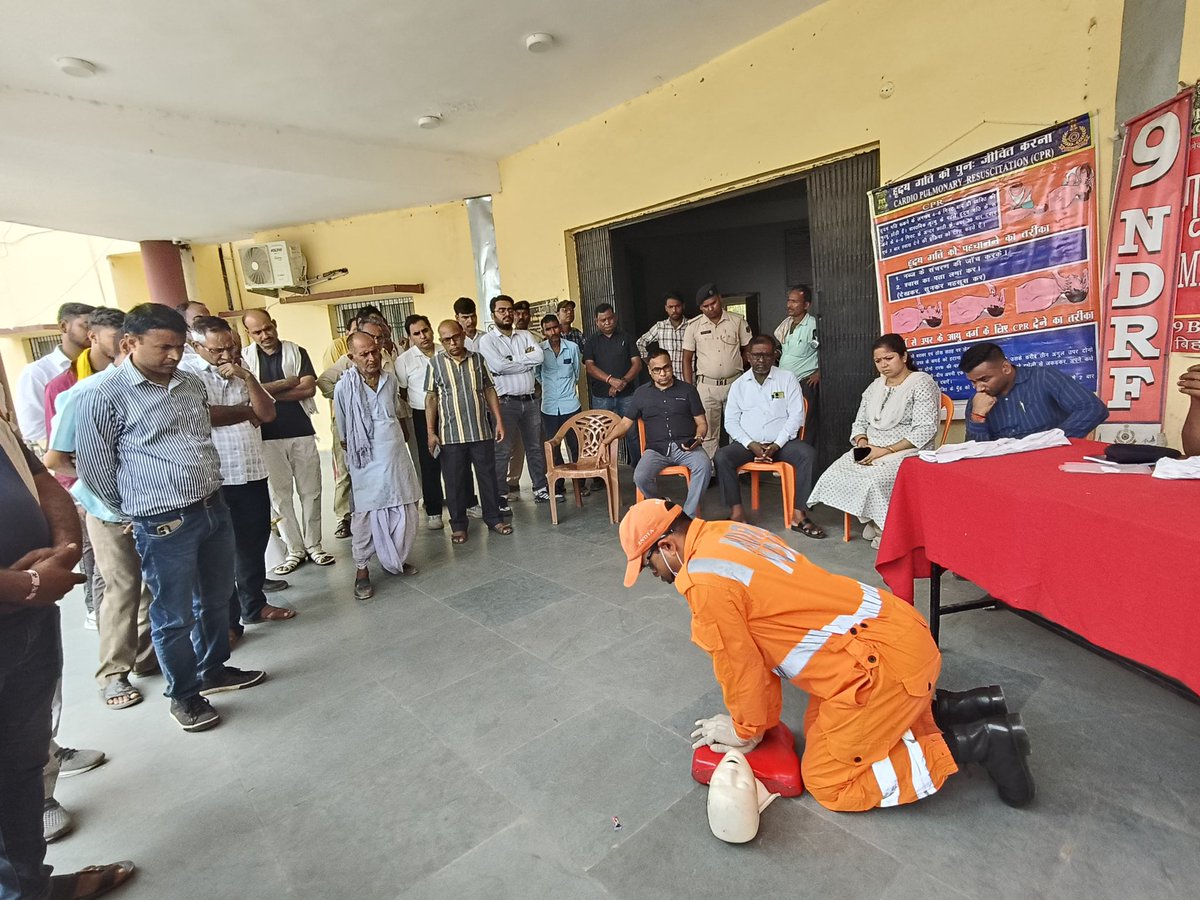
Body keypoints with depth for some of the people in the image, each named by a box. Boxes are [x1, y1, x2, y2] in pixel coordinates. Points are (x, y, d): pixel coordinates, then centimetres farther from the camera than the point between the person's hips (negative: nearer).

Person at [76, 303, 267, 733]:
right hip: (164, 525, -6)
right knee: (174, 616, 7)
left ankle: (214, 670, 39)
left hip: (214, 509, 6)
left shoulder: (192, 384, 7)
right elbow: (93, 467, -4)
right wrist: (139, 509, 6)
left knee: (216, 600, 19)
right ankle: (184, 695, 26)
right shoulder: (105, 396, -11)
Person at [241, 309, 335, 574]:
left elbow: (309, 388, -9)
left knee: (310, 492, 6)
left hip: (302, 433, 0)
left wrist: (268, 390, -10)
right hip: (267, 437, 0)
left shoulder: (297, 352, 3)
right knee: (279, 496, 6)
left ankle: (313, 545, 19)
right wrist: (288, 383, -12)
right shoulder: (244, 357, 3)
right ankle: (295, 549, 18)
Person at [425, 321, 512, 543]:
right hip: (450, 434, -1)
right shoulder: (435, 362, 0)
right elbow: (431, 398, 1)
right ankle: (458, 525, 19)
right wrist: (430, 432, -3)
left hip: (481, 431, 2)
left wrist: (499, 420, 3)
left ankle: (493, 518, 23)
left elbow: (489, 390, 9)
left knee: (488, 476, 9)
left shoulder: (477, 359, 5)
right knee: (455, 481, 6)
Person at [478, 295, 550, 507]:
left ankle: (541, 488, 25)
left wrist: (513, 361, -10)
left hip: (530, 400, 5)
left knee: (535, 447, 13)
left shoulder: (525, 336, 12)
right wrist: (527, 360, -6)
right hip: (506, 402, -4)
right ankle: (500, 497, 1)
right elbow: (499, 366, -17)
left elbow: (539, 357, -5)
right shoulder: (487, 340, -1)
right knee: (503, 451, -5)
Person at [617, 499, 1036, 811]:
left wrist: (746, 729, 11)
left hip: (884, 660, -9)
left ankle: (974, 742, 6)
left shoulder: (705, 581, -20)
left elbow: (739, 665, -8)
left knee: (828, 782, 7)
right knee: (821, 727, 24)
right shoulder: (727, 533, 9)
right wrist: (762, 716, 23)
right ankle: (968, 707, 24)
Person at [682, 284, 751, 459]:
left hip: (734, 384, 1)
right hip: (706, 386, 0)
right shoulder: (694, 326, 2)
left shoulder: (737, 321, 3)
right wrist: (689, 390, -1)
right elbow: (687, 359, 4)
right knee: (707, 432, 2)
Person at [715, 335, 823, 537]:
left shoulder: (787, 379, 7)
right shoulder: (739, 385, 11)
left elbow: (796, 415, -1)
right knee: (721, 457, -26)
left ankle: (798, 514, -25)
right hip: (748, 443, 1)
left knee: (807, 454, -29)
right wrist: (751, 444, -11)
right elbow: (731, 421, 5)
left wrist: (776, 445, -13)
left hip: (781, 443, -1)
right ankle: (737, 512, -21)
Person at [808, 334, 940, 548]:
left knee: (873, 480, -34)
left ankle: (882, 525, -6)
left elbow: (925, 430, -13)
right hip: (871, 451, 7)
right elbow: (860, 422, 18)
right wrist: (863, 443, -6)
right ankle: (873, 520, -3)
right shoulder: (875, 386, 17)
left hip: (906, 451, -6)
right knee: (836, 473, -20)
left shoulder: (922, 384, -4)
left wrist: (887, 450, -19)